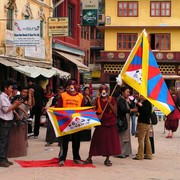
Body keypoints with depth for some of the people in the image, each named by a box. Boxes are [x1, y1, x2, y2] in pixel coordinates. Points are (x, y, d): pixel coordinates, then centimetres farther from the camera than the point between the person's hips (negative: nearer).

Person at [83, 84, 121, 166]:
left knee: (109, 140, 1)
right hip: (100, 123, -1)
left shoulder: (111, 100, 4)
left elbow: (115, 111, -3)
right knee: (96, 140, -2)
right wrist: (97, 116, -15)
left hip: (110, 123, 1)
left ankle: (107, 159, 12)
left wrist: (109, 104, -14)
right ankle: (89, 158, 4)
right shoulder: (97, 100, 5)